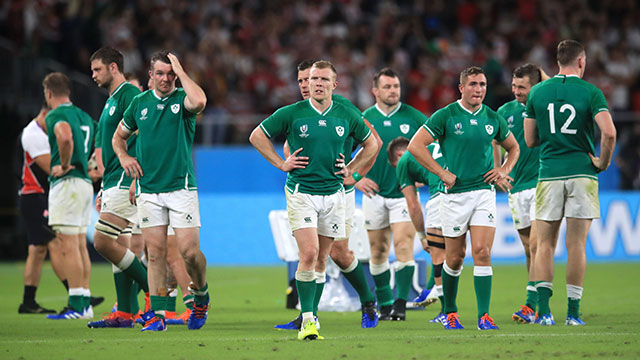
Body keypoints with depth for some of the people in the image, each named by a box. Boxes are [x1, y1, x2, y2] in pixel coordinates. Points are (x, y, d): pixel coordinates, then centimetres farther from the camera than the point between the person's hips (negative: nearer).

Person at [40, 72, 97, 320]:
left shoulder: (56, 115, -10)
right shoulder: (84, 116, 16)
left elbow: (65, 136, -31)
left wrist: (64, 166, -18)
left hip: (67, 182, -9)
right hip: (85, 183, 9)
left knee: (69, 246, -8)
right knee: (80, 246, 12)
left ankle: (76, 306, -11)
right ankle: (85, 303, 13)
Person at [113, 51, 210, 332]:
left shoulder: (182, 99, -3)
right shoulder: (140, 103, 10)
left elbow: (199, 101, -30)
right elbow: (120, 135, 25)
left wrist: (180, 71, -17)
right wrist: (123, 156, 4)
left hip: (181, 187, -3)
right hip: (148, 189, 3)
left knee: (189, 250, -7)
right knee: (155, 252, 0)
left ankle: (201, 296, 21)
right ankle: (158, 314, 2)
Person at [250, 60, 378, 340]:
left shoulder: (347, 116, 3)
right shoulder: (292, 114, -4)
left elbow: (371, 143, 20)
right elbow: (257, 136, 6)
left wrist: (350, 169, 9)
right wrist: (281, 163, 0)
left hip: (333, 193, 3)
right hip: (301, 192, -3)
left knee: (322, 259, 8)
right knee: (309, 254, -16)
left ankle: (311, 313, 20)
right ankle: (307, 319, -13)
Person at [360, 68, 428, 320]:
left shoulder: (413, 117, -1)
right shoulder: (364, 119, 1)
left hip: (404, 192, -2)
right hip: (374, 193, 2)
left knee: (403, 246, -14)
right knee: (378, 251, 6)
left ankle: (400, 304, -14)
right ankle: (384, 304, 17)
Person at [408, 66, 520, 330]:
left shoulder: (492, 118, 7)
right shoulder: (446, 116, -4)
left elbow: (513, 147, 24)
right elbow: (415, 145, -8)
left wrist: (504, 170, 6)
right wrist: (442, 173, -10)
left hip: (484, 192, 2)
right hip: (455, 194, -2)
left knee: (482, 252, -12)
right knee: (455, 257, 6)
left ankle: (484, 316, -11)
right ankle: (450, 311, 27)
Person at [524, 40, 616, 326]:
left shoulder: (537, 92, 4)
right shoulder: (590, 92, -4)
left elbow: (530, 140, 7)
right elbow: (609, 132, -17)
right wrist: (604, 161, -3)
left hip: (549, 174, 1)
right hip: (582, 172, -1)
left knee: (545, 245, 7)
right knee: (576, 246, 3)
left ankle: (543, 309, -5)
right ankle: (573, 312, 2)